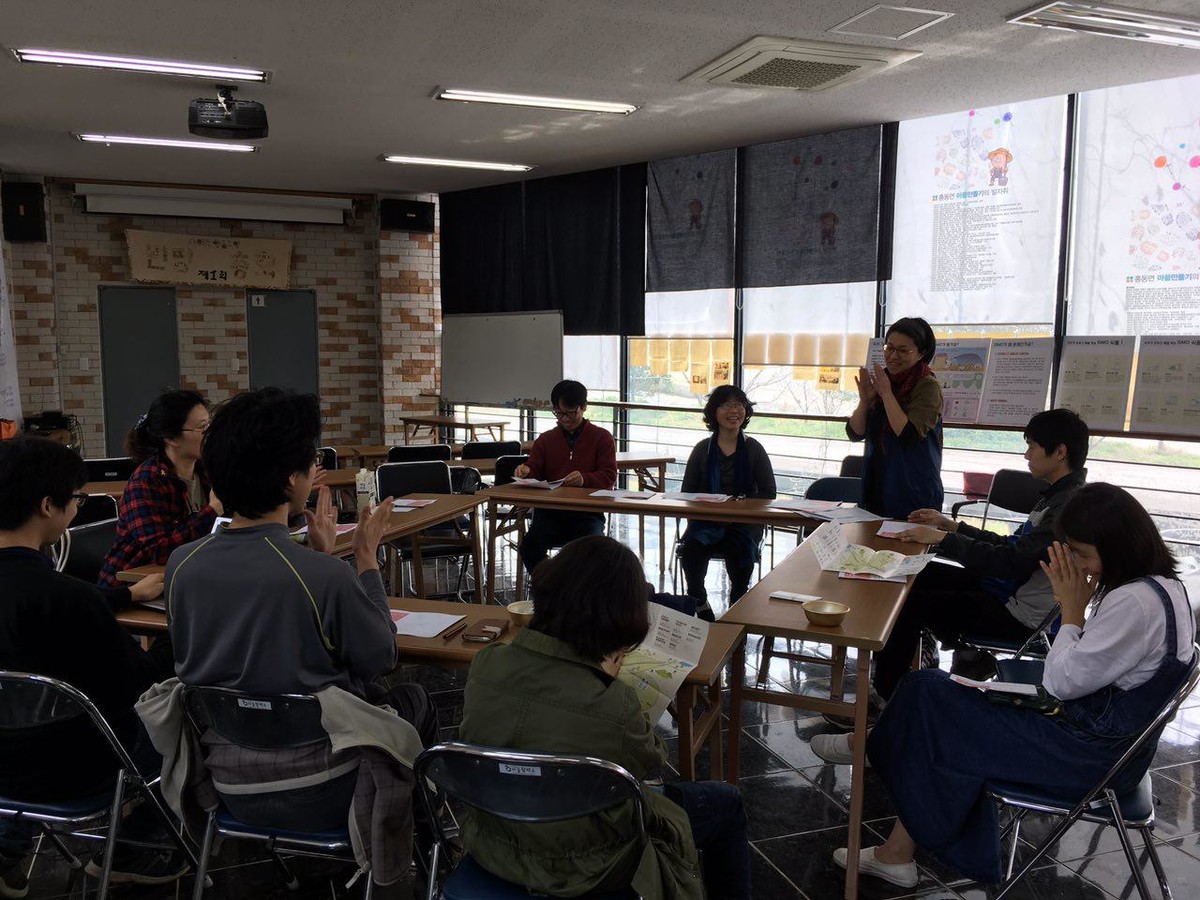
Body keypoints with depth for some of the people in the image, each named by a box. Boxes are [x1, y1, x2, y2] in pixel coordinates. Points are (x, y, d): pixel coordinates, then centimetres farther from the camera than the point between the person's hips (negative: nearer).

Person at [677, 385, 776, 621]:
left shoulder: (754, 449, 4)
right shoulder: (703, 450, 7)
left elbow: (768, 494, 3)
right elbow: (687, 493, 8)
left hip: (745, 522, -1)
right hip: (706, 520, 1)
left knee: (739, 551, -33)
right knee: (691, 548, -29)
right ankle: (699, 603, -4)